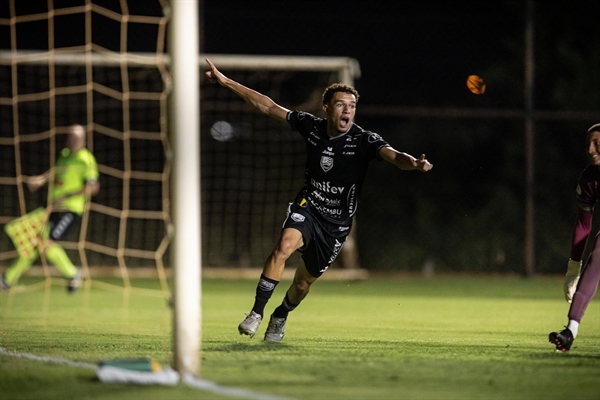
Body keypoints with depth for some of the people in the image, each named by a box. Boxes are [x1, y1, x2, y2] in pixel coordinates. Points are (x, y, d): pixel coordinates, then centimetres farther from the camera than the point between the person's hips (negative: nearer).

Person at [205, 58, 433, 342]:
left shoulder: (364, 141, -17)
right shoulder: (311, 127, -8)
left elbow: (394, 156, -34)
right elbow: (269, 107, 1)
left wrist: (413, 163, -59)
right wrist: (226, 82, 0)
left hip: (337, 222, 0)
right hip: (307, 206, 0)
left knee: (303, 282, 10)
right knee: (284, 246, -31)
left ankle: (280, 317, 44)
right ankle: (256, 314, -24)